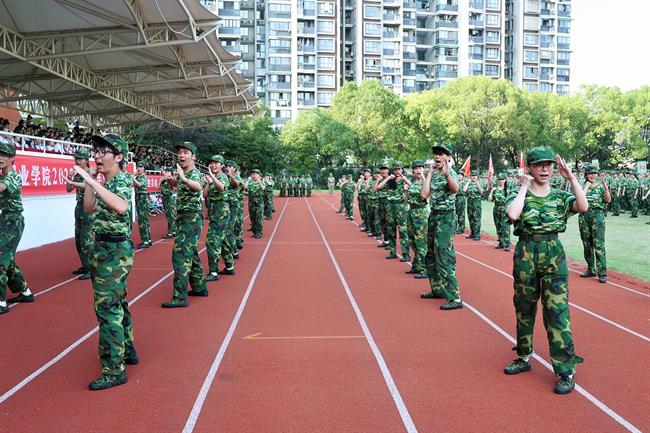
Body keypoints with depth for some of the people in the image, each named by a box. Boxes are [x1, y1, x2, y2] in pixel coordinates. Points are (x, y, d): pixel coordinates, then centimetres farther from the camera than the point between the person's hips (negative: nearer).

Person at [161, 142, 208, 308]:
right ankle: (200, 287, 30)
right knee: (191, 254, 18)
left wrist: (184, 178, -56)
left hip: (191, 218, -10)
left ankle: (180, 297, -15)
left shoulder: (194, 173, -14)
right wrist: (172, 179, 23)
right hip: (183, 217, 10)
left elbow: (198, 187, -41)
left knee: (180, 255, -14)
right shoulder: (184, 174, 14)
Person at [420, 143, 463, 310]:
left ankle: (455, 298, -11)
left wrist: (446, 172, -49)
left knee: (444, 258, -13)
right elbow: (425, 194, -1)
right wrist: (430, 173, 1)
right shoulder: (434, 174, 11)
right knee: (431, 256, 16)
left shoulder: (451, 172, -10)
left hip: (446, 217, -8)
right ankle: (437, 290, 29)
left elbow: (455, 188, -33)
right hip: (434, 215, 8)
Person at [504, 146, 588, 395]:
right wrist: (524, 188, -12)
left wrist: (571, 178, -16)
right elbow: (513, 215, -21)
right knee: (524, 309, 13)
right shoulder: (519, 196, 1)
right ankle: (524, 358, 30)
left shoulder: (561, 197, 4)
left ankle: (566, 371, 2)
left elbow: (583, 207, -16)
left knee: (557, 312, -6)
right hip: (526, 254, 1)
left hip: (553, 255, -1)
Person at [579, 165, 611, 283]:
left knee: (599, 245, -10)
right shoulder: (582, 187, 9)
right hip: (584, 216, 3)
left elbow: (608, 200, -10)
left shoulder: (601, 187, 4)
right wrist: (586, 187, -11)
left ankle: (602, 273, -10)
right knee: (587, 244, 9)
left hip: (597, 216, -3)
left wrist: (606, 188, -23)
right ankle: (591, 270, 21)